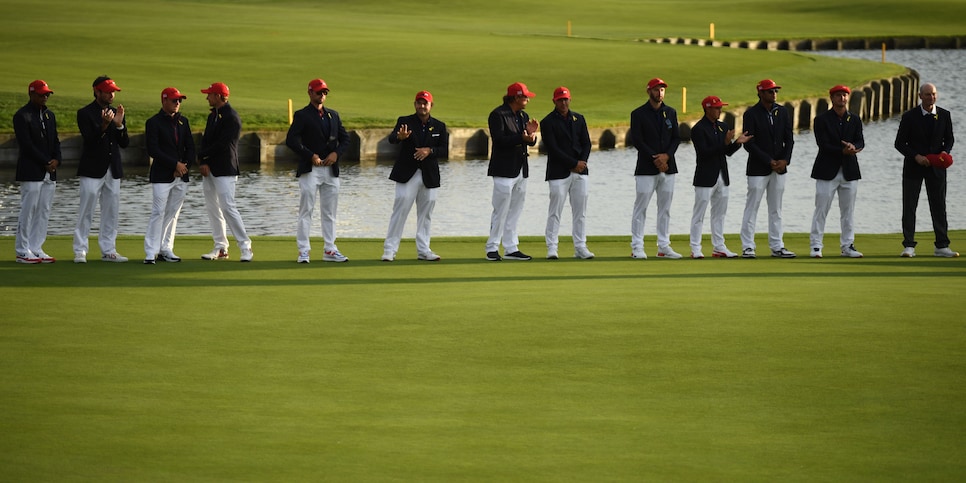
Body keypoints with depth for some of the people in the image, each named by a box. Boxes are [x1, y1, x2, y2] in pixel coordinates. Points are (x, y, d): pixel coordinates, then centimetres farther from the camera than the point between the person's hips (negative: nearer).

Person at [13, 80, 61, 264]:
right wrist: (46, 163, -13)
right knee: (28, 210, -6)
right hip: (31, 171, -7)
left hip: (49, 172, 7)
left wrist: (56, 160, 0)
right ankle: (22, 251, -2)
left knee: (44, 211, 5)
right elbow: (26, 144, -13)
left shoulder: (50, 115, 17)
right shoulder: (22, 116, -7)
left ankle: (36, 249, 9)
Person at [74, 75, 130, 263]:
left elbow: (125, 143, 6)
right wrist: (104, 125, -28)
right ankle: (80, 251, -1)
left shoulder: (116, 113, 12)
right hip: (92, 170, -6)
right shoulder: (85, 113, -5)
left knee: (111, 212, 8)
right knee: (86, 211, -4)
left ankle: (108, 250, 14)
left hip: (113, 170, 6)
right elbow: (90, 140, -15)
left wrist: (120, 124, -11)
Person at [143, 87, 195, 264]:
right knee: (158, 213, -9)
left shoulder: (183, 121, 14)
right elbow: (152, 150, -13)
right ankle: (151, 253, -8)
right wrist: (175, 164, -15)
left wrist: (184, 165, -4)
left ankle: (165, 250, 14)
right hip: (161, 176, -6)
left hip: (181, 176, 6)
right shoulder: (153, 122, -5)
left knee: (173, 214, 8)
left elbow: (190, 148, 14)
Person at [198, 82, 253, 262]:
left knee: (227, 207, -13)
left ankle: (245, 247, -8)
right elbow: (206, 140, 13)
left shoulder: (231, 117, -11)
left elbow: (222, 144, -17)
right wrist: (203, 163, -3)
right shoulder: (212, 116, 17)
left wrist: (201, 155, -7)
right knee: (212, 208, 8)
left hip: (225, 170, -9)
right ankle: (220, 248, 13)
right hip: (209, 169, 9)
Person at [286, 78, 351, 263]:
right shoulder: (302, 115, 0)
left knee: (329, 212, 7)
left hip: (331, 170, 5)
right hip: (309, 170, -5)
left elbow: (345, 139, 16)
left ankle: (330, 250, 12)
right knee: (306, 211, -6)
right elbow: (291, 140, -10)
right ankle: (303, 251, -6)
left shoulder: (333, 115, 17)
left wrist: (336, 153, -3)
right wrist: (311, 156, -15)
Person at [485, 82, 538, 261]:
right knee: (501, 211, -7)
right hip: (504, 170, -8)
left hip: (521, 170, 8)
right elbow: (499, 139, -21)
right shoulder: (498, 115, -9)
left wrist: (531, 134, -8)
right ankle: (492, 248, 0)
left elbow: (531, 141, 13)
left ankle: (511, 249, 14)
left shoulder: (523, 116, 16)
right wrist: (521, 138, -28)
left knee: (515, 211, 10)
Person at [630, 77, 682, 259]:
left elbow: (677, 137, 9)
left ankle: (664, 247, 11)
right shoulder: (638, 114, -1)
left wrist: (667, 155, -8)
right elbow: (637, 140, -8)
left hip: (668, 167, 5)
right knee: (641, 207, -5)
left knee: (665, 208, 6)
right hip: (646, 168, -5)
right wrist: (655, 158, -14)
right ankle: (637, 247, -3)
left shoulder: (671, 113, 13)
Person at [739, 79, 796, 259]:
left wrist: (785, 160, -7)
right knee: (752, 207, -4)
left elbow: (789, 139, 9)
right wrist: (769, 161, -14)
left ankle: (777, 247, 12)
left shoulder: (782, 112, 8)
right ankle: (747, 247, -1)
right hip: (758, 168, -5)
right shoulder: (751, 114, -7)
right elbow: (749, 144, -11)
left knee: (776, 210, 8)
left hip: (779, 168, 5)